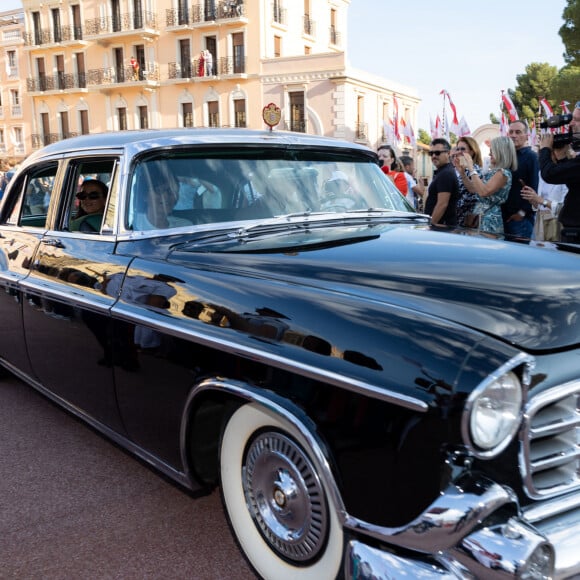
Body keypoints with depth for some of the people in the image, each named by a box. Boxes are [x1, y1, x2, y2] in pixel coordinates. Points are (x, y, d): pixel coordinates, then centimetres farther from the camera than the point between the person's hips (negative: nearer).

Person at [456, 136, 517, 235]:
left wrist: (471, 168, -22)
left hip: (491, 220, -9)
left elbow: (483, 192, -27)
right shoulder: (493, 171, 14)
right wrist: (462, 171, 7)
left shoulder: (503, 172, -14)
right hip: (482, 219, 9)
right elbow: (473, 189, 18)